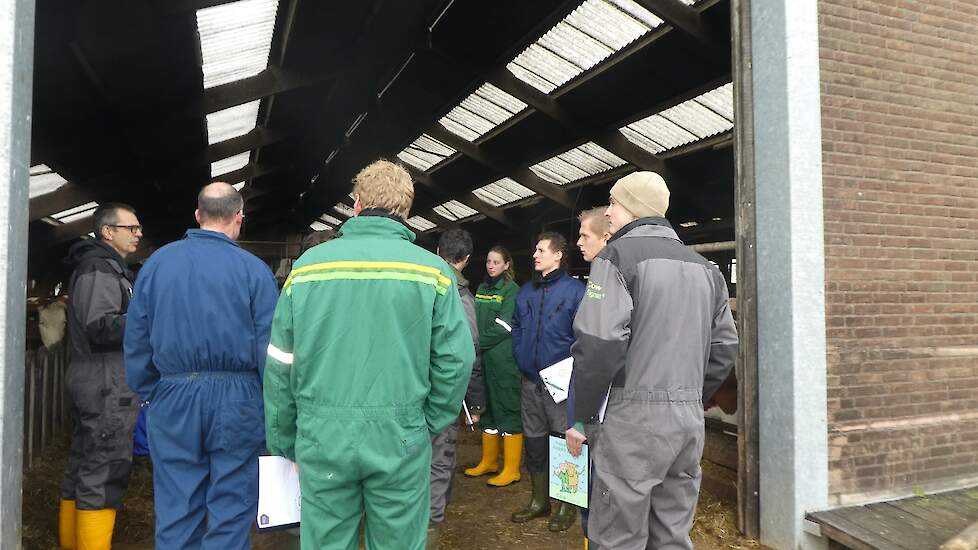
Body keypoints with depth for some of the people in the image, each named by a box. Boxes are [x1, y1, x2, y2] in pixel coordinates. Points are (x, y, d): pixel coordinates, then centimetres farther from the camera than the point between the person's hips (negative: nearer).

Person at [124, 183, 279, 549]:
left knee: (176, 508, 14)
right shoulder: (254, 270, -8)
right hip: (235, 400, -3)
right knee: (231, 508, 8)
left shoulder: (157, 263, 3)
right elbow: (270, 347, -9)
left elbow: (136, 339, 8)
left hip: (172, 399, 3)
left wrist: (149, 395, 18)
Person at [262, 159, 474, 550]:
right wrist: (428, 424, 6)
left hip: (321, 437, 2)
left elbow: (280, 364, 2)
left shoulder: (307, 265, 0)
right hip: (400, 439, -1)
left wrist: (284, 441, 12)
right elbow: (456, 358, -8)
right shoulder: (432, 270, -4)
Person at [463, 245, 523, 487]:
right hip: (483, 359, 7)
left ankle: (511, 469, 7)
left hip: (504, 360, -7)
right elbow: (476, 322, 16)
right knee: (487, 409, 15)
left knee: (508, 409, -1)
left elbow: (502, 328, -13)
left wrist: (478, 343, -11)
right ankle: (489, 461, 28)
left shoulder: (512, 290, -6)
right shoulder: (481, 289, 15)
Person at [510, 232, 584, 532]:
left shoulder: (575, 290, -9)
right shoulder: (526, 291, 11)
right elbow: (516, 327, 19)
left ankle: (567, 505, 20)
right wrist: (520, 357, 8)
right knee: (534, 440, 14)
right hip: (530, 381, 6)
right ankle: (539, 500, 29)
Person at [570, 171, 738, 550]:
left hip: (635, 415, -7)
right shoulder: (703, 266, 16)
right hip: (690, 420, 7)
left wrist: (582, 414, -7)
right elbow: (725, 347, 16)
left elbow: (599, 345, -17)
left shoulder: (618, 255, -7)